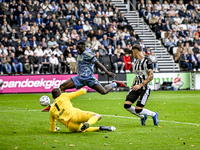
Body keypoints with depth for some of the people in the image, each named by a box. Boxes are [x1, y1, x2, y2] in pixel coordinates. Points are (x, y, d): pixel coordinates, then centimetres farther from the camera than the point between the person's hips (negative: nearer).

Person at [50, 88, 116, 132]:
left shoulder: (51, 110, 22)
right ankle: (88, 123, -37)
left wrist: (52, 129, 50)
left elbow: (52, 122, 29)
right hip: (75, 115, -3)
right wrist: (83, 91, 45)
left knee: (83, 130, 32)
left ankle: (99, 128, 7)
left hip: (70, 126, 3)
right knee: (97, 116, -5)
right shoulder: (63, 96, 16)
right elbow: (76, 93, 25)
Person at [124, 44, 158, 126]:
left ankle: (154, 114, 15)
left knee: (138, 110, -12)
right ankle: (143, 117, 16)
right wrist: (133, 85, 12)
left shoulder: (147, 61, -12)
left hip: (144, 88, -8)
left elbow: (151, 76, -16)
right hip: (136, 87, 8)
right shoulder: (136, 61, 14)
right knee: (127, 105, -7)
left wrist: (140, 85, -20)